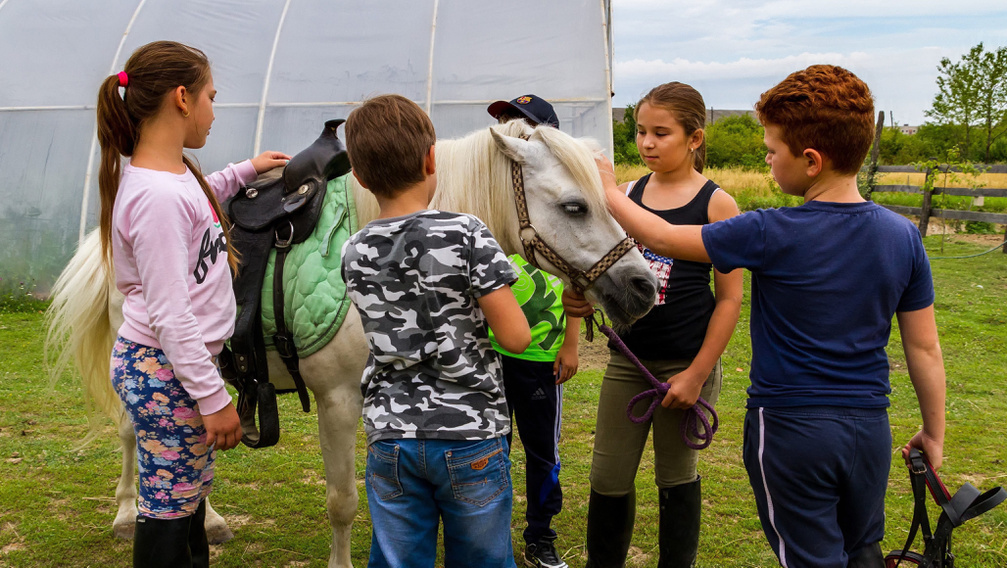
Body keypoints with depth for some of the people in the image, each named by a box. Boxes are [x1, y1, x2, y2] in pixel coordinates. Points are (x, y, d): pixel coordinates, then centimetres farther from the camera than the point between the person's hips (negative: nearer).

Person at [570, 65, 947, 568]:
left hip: (790, 429, -4)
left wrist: (607, 190, 7)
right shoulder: (903, 236, -4)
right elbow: (924, 348, 2)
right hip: (870, 426, 5)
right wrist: (934, 433, 14)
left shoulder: (773, 235, -19)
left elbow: (662, 238, -8)